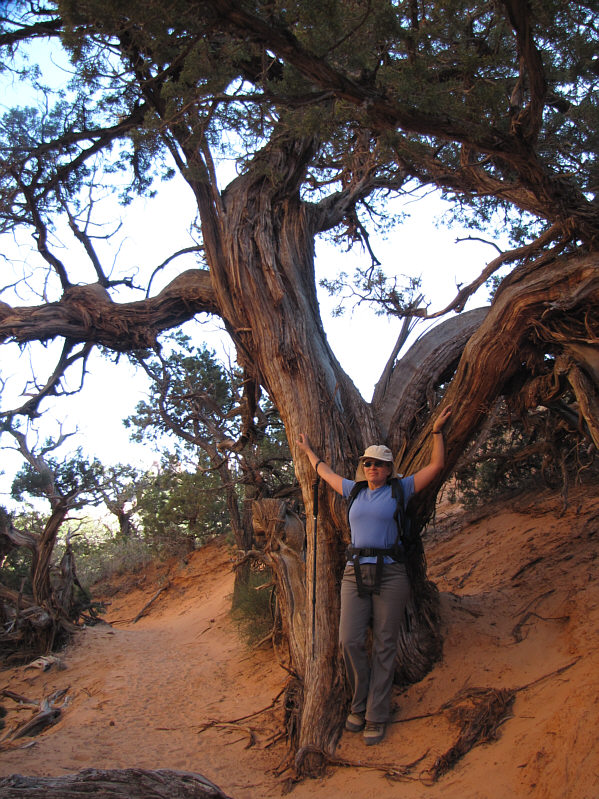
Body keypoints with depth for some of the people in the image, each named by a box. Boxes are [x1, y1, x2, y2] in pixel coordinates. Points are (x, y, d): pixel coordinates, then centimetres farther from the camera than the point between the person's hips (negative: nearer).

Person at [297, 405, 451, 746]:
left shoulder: (400, 489, 6)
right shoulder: (355, 490, 16)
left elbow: (436, 466, 5)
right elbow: (326, 472, 32)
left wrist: (437, 431, 5)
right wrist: (308, 450, 43)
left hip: (390, 573, -3)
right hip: (355, 573, 3)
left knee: (385, 646, 0)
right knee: (350, 641, -5)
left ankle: (376, 717, 8)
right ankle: (360, 705, 15)